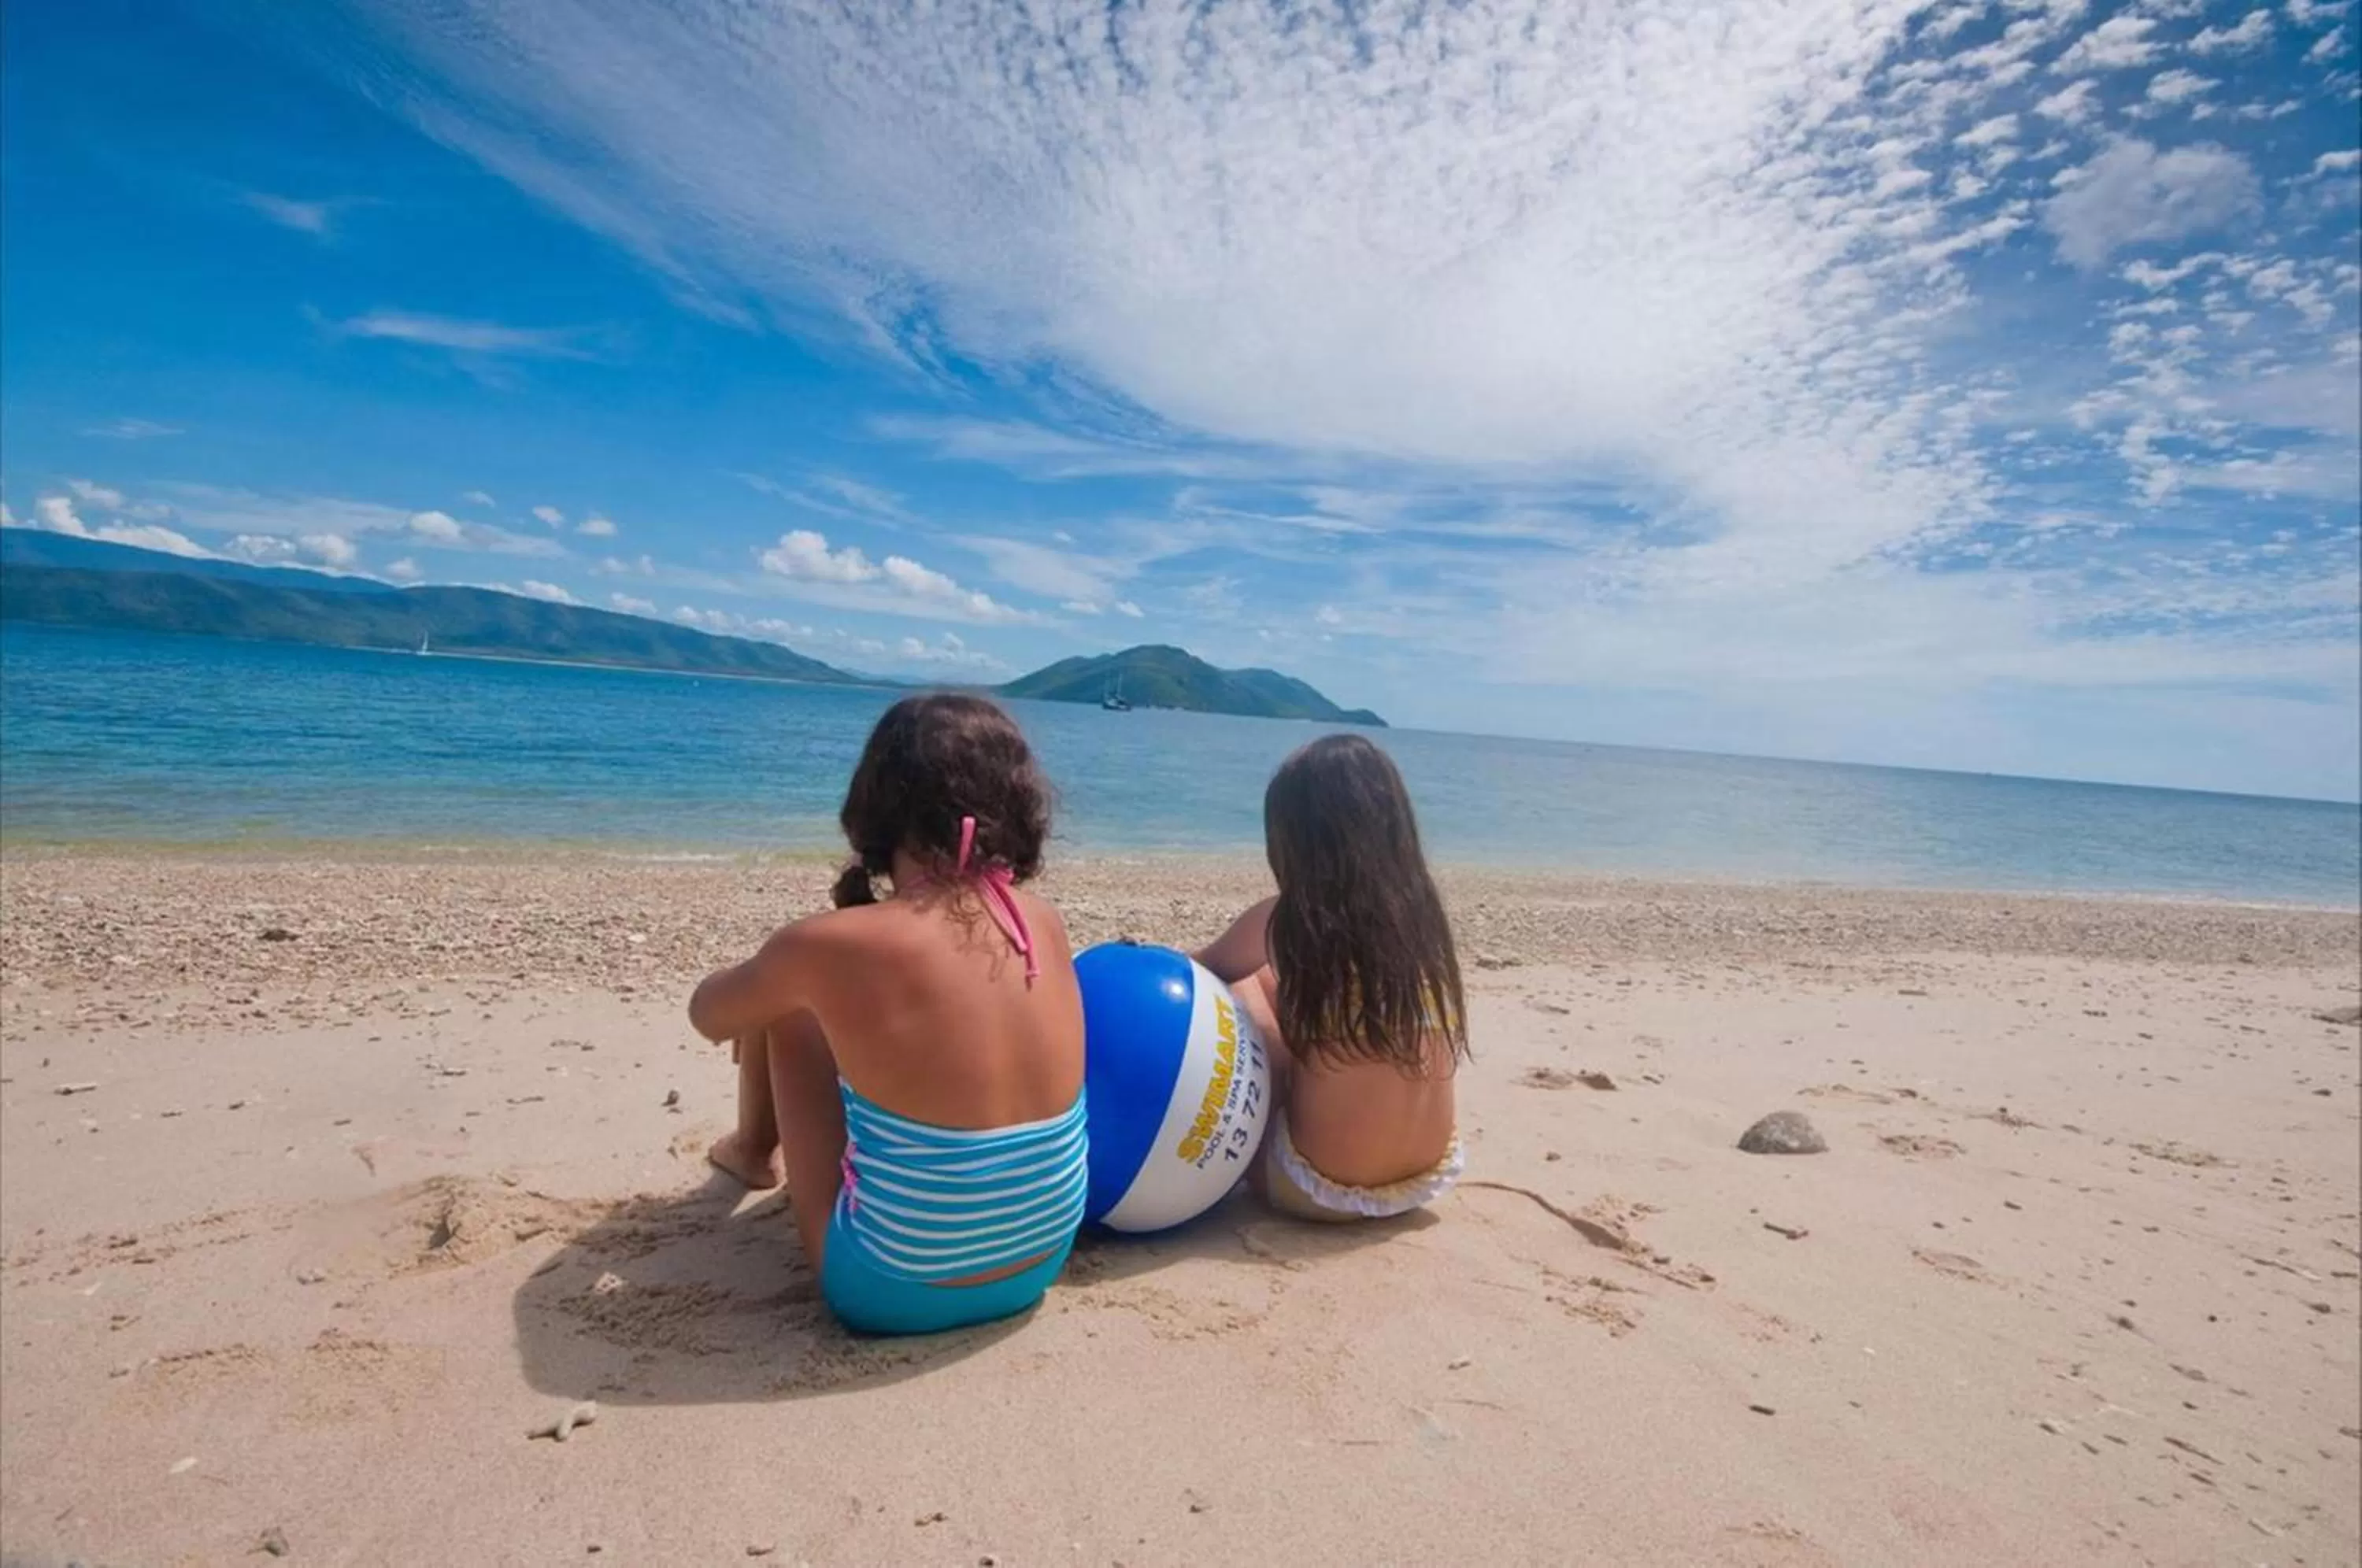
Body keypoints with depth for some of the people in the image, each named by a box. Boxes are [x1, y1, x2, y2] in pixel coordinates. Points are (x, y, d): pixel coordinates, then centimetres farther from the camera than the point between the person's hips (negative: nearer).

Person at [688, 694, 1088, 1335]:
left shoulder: (831, 946, -21)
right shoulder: (1046, 924, -8)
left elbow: (708, 1016, 2)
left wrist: (785, 975, 21)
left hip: (892, 1293, -4)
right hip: (1038, 1270, 4)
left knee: (785, 1008, 9)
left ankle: (755, 1151, 39)